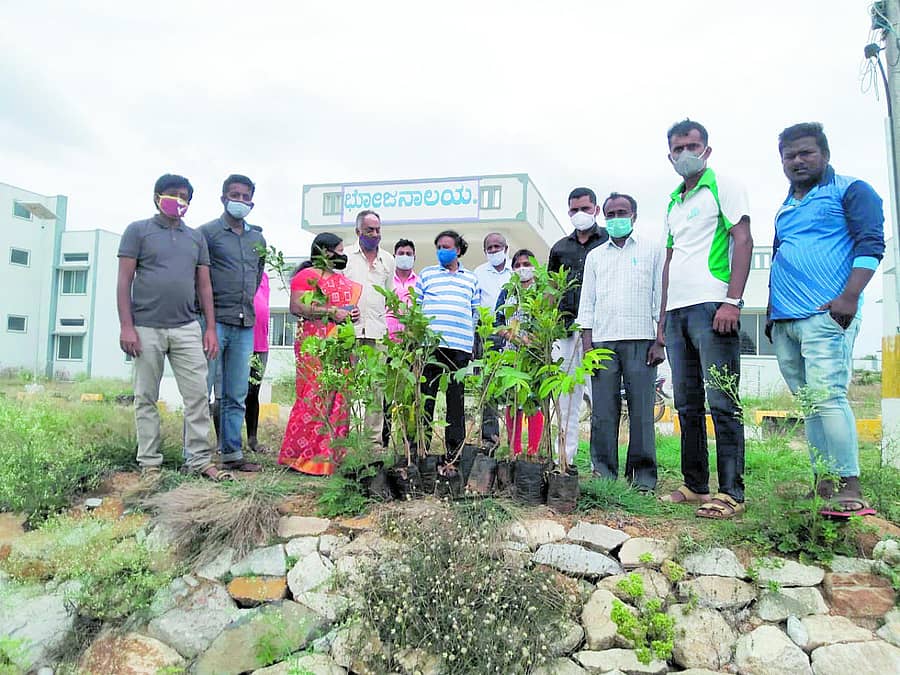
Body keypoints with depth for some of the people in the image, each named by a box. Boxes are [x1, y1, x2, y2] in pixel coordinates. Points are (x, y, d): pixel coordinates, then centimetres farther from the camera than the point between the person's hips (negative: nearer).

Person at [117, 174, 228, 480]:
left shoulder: (196, 237, 16)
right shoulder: (138, 230, 6)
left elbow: (204, 285, 14)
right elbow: (124, 281, 0)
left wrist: (211, 328, 7)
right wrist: (126, 326, -8)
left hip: (187, 328, 3)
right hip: (147, 328, -3)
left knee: (198, 394, -3)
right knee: (146, 398, 5)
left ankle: (199, 460, 4)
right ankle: (149, 462, 14)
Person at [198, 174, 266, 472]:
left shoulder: (258, 238, 17)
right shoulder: (208, 232, 0)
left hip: (245, 325, 5)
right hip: (214, 321, -5)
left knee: (236, 396, 9)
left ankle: (232, 453, 16)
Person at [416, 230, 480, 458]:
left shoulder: (471, 279, 19)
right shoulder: (426, 274, 15)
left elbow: (476, 311, 20)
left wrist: (469, 334, 7)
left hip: (460, 345, 2)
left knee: (456, 396, 5)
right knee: (426, 394, -2)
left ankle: (454, 446, 12)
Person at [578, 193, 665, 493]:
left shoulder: (652, 249, 12)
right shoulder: (595, 256, 19)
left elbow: (661, 296, 6)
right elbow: (587, 302, 15)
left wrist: (660, 342, -3)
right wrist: (587, 343, 4)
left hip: (640, 339, -2)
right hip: (603, 341, 2)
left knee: (641, 410, -5)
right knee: (603, 411, -1)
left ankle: (643, 475, 2)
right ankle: (603, 472, 6)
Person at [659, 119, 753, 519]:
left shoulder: (723, 187, 4)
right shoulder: (673, 202, 23)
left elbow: (743, 240, -7)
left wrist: (732, 301, -17)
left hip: (711, 306, -7)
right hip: (677, 312, 7)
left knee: (722, 403, -8)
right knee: (688, 404, 8)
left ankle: (731, 493, -4)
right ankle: (695, 486, 16)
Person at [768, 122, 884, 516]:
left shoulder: (850, 191, 4)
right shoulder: (784, 210, 24)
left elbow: (871, 244, -7)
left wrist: (849, 297, -19)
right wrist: (771, 314, 22)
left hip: (825, 315, -7)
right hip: (784, 322, 7)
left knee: (827, 396, -16)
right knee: (809, 404, 7)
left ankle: (848, 489, -13)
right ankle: (824, 484, 11)